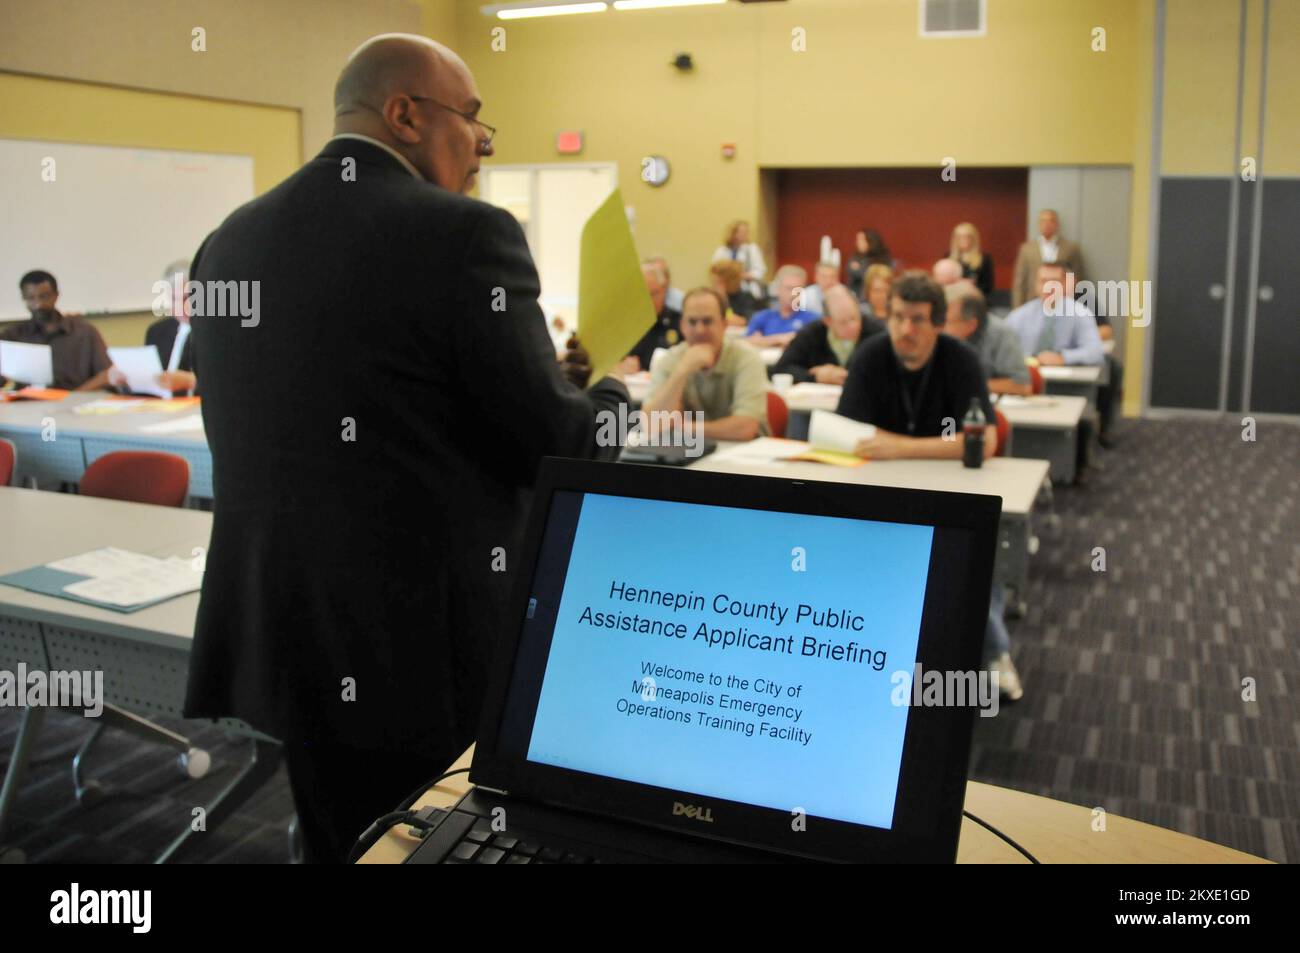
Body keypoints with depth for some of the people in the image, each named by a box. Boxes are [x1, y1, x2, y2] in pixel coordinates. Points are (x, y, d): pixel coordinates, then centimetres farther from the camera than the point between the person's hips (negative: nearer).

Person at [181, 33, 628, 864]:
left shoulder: (231, 240, 7)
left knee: (321, 847, 20)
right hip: (425, 653, -6)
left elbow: (238, 441, 15)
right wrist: (611, 396, 11)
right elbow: (555, 445, -12)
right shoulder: (466, 235, -13)